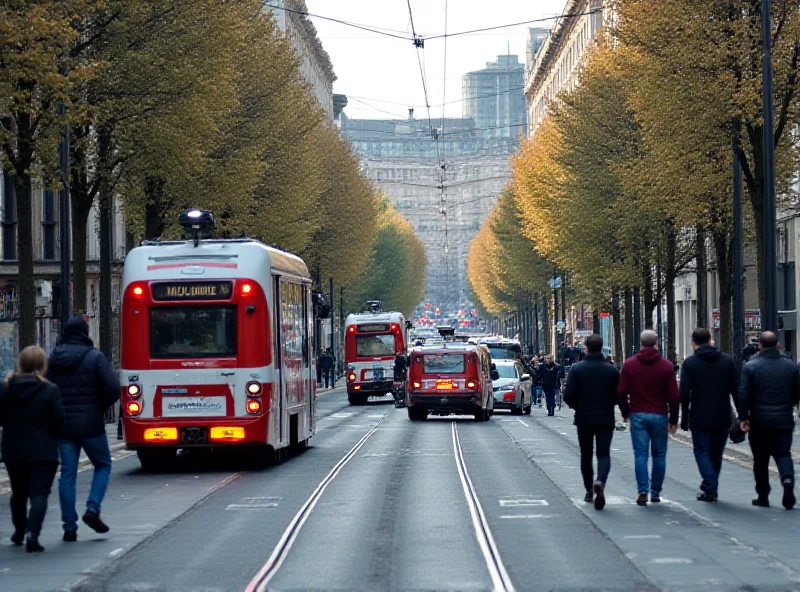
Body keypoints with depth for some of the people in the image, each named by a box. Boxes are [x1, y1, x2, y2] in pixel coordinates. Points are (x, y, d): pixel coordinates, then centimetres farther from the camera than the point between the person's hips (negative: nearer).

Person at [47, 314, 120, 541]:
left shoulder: (51, 359, 4)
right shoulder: (95, 358, -9)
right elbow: (113, 389, -15)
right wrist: (100, 406, 4)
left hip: (62, 425, 3)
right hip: (90, 424, -3)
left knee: (67, 473, 6)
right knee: (102, 465, 15)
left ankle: (70, 526, 2)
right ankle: (92, 509, -4)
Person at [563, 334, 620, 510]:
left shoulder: (577, 369, -7)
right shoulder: (612, 370, -3)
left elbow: (569, 395, -11)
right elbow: (619, 396, -2)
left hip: (584, 418, 0)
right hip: (606, 419, 0)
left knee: (586, 455, 15)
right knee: (603, 453, -2)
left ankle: (589, 491, 22)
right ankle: (600, 481, -30)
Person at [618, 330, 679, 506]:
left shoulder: (629, 364, 1)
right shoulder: (666, 365, -2)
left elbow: (621, 392, 0)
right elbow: (674, 396, -2)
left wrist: (625, 413, 14)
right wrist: (673, 419, 7)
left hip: (637, 415, 0)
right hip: (659, 415, 0)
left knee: (640, 454, 0)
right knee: (659, 455, 9)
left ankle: (642, 491, -11)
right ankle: (656, 492, 11)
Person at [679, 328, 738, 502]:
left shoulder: (690, 363, -6)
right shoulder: (728, 360, 3)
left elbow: (684, 393, -8)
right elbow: (736, 390, 2)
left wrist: (684, 418, 0)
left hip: (700, 418, -3)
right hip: (722, 418, 3)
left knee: (702, 452, 3)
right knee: (716, 454, 16)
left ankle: (711, 489, -11)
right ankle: (709, 486, 25)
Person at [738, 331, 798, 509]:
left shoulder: (751, 367, -7)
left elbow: (743, 395, -11)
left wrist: (743, 417, -3)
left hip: (759, 422, -1)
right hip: (784, 421, 1)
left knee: (760, 459, 10)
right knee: (783, 453, 5)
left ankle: (763, 496, 15)